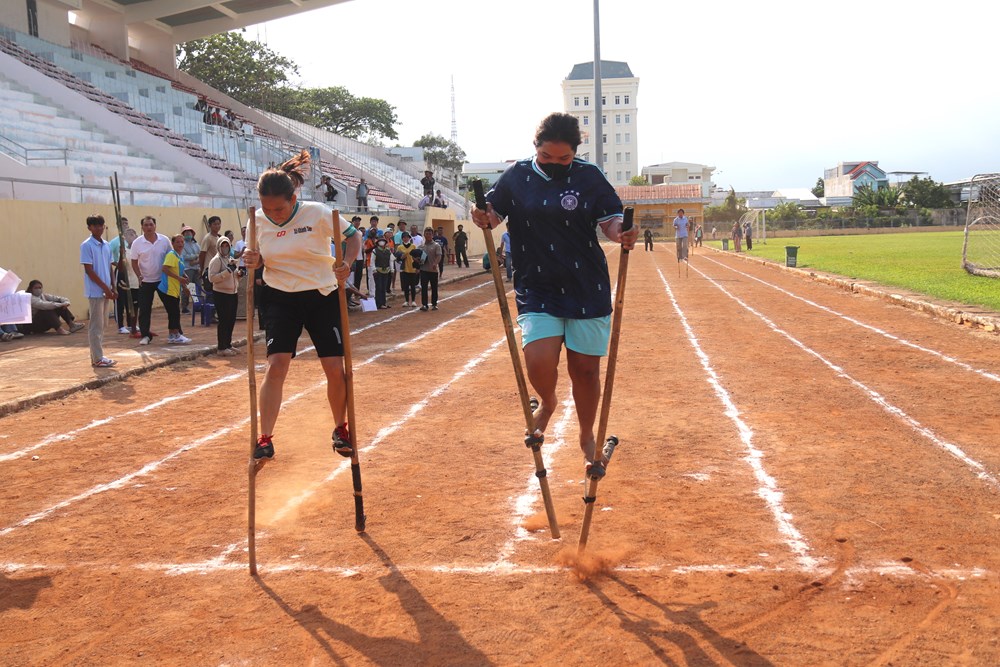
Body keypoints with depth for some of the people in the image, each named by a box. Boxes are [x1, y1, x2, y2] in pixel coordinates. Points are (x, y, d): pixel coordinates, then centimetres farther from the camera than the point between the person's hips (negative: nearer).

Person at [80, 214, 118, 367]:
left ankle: (97, 355, 19)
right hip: (95, 291, -8)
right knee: (97, 325, -5)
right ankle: (98, 359, -1)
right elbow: (89, 270, -14)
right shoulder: (87, 245, -10)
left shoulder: (106, 245, 12)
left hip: (105, 291, 8)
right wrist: (105, 287, -16)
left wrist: (112, 288, 10)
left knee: (102, 324, 11)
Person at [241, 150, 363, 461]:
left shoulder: (317, 213, -13)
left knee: (335, 369, -1)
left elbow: (353, 236, -3)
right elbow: (257, 258, 11)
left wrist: (347, 264, -21)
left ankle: (341, 429, 23)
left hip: (322, 297, -1)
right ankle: (265, 439, -5)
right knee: (276, 365, -13)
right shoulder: (259, 222, -4)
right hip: (281, 299, 1)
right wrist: (252, 261, -13)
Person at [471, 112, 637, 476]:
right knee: (539, 362, -17)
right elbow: (493, 213, 7)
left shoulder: (589, 177, -1)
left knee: (585, 369, 6)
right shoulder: (517, 177, 1)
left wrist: (621, 232, -23)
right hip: (536, 289, 0)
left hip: (587, 288, 0)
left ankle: (587, 439, 30)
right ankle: (547, 402, 21)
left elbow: (610, 219, 0)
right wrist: (485, 218, -17)